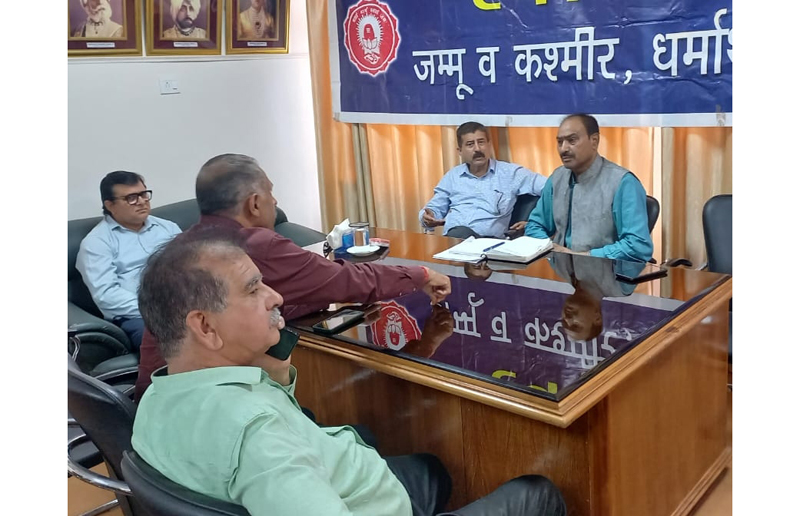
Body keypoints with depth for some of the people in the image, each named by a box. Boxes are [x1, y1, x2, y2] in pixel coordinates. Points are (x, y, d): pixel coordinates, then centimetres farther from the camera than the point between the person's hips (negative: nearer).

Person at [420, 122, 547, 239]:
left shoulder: (511, 173, 10)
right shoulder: (452, 176, 21)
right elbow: (435, 208, 26)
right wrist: (428, 218, 0)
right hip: (452, 237, 4)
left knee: (463, 234, -38)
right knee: (460, 232, -34)